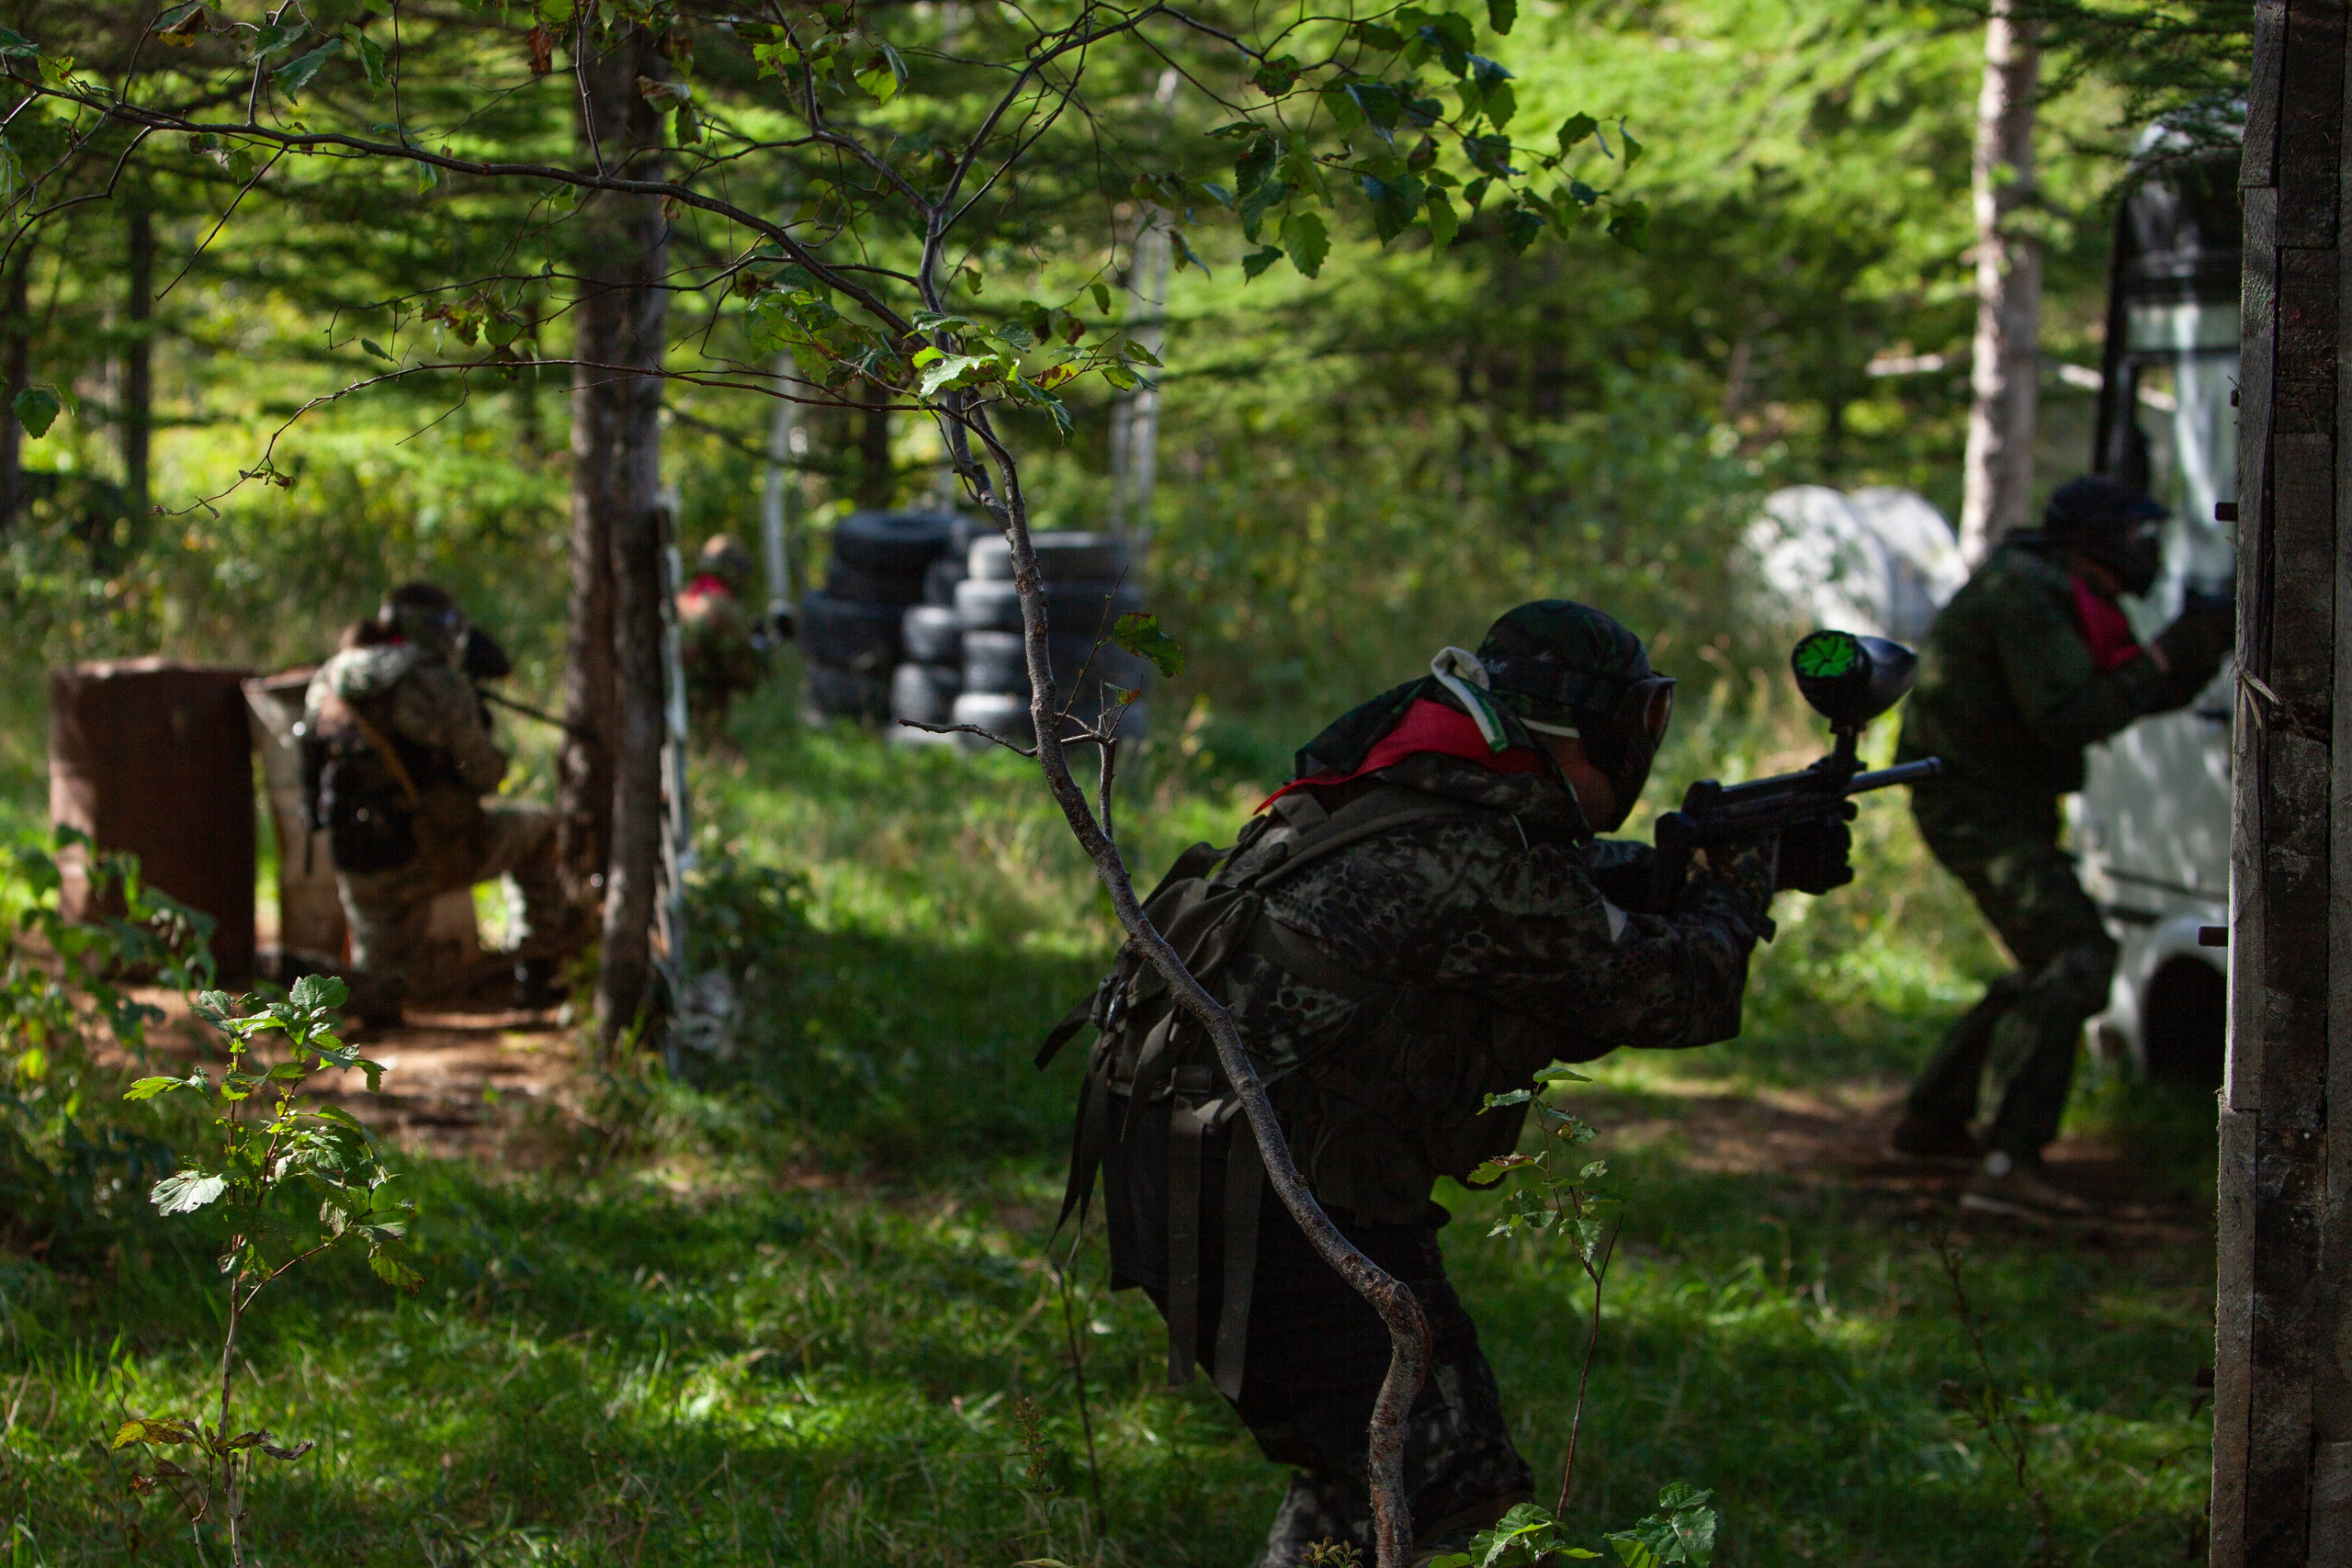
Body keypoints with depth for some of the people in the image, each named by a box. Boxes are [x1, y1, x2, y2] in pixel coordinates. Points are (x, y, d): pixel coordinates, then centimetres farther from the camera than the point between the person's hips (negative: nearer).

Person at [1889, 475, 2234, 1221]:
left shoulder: (2064, 600, 14)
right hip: (1975, 806, -11)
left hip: (2008, 809, 11)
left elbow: (2150, 696, 16)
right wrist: (2161, 659, -22)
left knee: (2051, 968, 22)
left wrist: (2201, 647, -1)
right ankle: (2008, 1165, -30)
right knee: (2077, 959, -21)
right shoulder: (2025, 595, -18)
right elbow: (2066, 718, -28)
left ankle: (1932, 1118, 32)